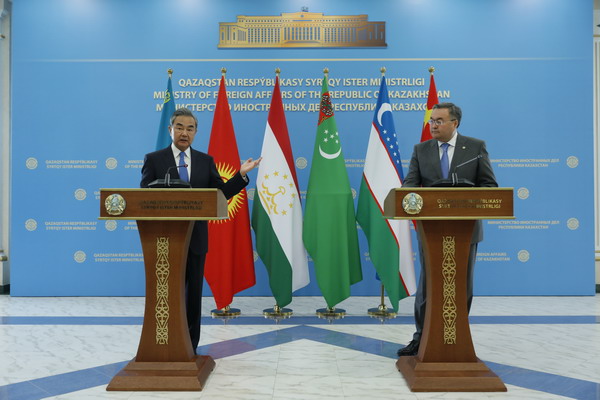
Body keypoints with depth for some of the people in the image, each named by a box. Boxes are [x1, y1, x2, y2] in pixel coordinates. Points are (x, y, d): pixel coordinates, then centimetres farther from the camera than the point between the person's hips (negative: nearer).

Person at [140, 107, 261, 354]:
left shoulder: (206, 161, 9)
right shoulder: (154, 159, 2)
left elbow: (222, 194, 5)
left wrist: (241, 175, -8)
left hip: (195, 238, 2)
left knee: (193, 293, 8)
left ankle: (190, 348, 19)